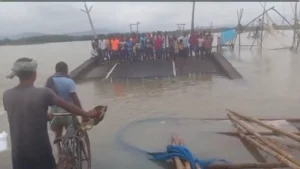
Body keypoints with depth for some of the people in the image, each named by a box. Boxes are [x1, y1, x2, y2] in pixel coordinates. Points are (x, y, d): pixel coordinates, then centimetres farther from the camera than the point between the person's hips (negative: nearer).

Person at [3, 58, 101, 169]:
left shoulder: (7, 95, -3)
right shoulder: (43, 93, -17)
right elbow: (69, 107, -10)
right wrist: (88, 114, 4)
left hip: (18, 153, 4)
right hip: (41, 152, -4)